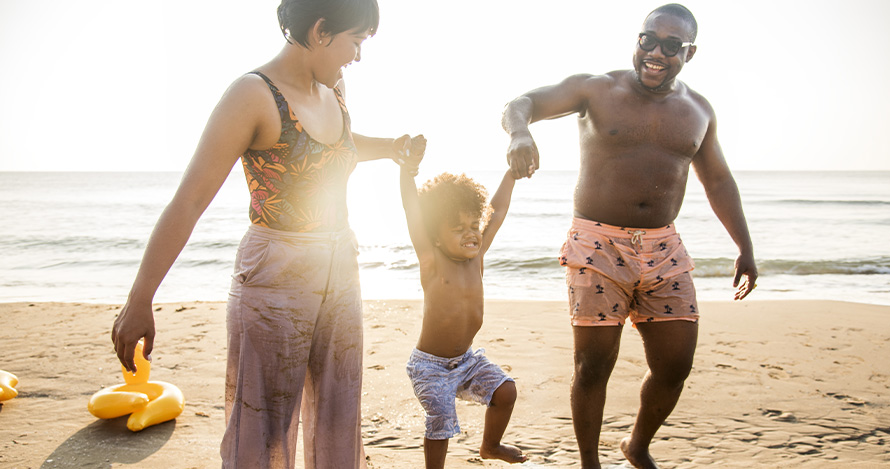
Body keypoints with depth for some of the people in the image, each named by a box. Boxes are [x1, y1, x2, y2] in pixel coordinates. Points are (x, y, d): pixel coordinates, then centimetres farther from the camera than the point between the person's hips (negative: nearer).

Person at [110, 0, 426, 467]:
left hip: (339, 272, 7)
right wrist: (138, 303, -20)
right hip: (275, 278, -7)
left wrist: (392, 148, 18)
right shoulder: (253, 95, -16)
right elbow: (187, 202, -19)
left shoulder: (333, 88, 7)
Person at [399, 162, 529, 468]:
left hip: (466, 359, 6)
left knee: (506, 390, 1)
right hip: (430, 365, -6)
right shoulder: (432, 262, -17)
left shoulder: (477, 255, -2)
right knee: (440, 422, -12)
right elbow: (414, 214, -28)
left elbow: (499, 209, 3)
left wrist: (513, 170, 7)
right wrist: (407, 172, -37)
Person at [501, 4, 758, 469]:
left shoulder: (698, 111, 10)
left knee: (674, 366, 5)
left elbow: (718, 181, 20)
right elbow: (521, 104, -10)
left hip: (663, 251, 4)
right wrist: (519, 132, -34)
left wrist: (745, 249, 17)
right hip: (597, 247, -4)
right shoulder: (595, 89, -3)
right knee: (593, 366, -2)